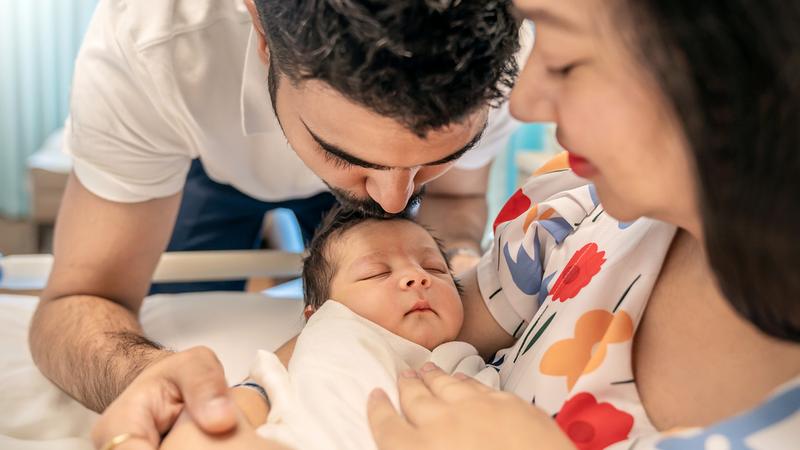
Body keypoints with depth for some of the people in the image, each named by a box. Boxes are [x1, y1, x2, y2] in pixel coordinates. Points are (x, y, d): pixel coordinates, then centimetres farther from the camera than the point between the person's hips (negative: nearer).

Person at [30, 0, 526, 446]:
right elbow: (77, 299, -38)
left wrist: (459, 256, -39)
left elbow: (456, 196, -15)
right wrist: (144, 375, -62)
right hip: (214, 167, -1)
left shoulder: (482, 50, -36)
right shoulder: (142, 44, -44)